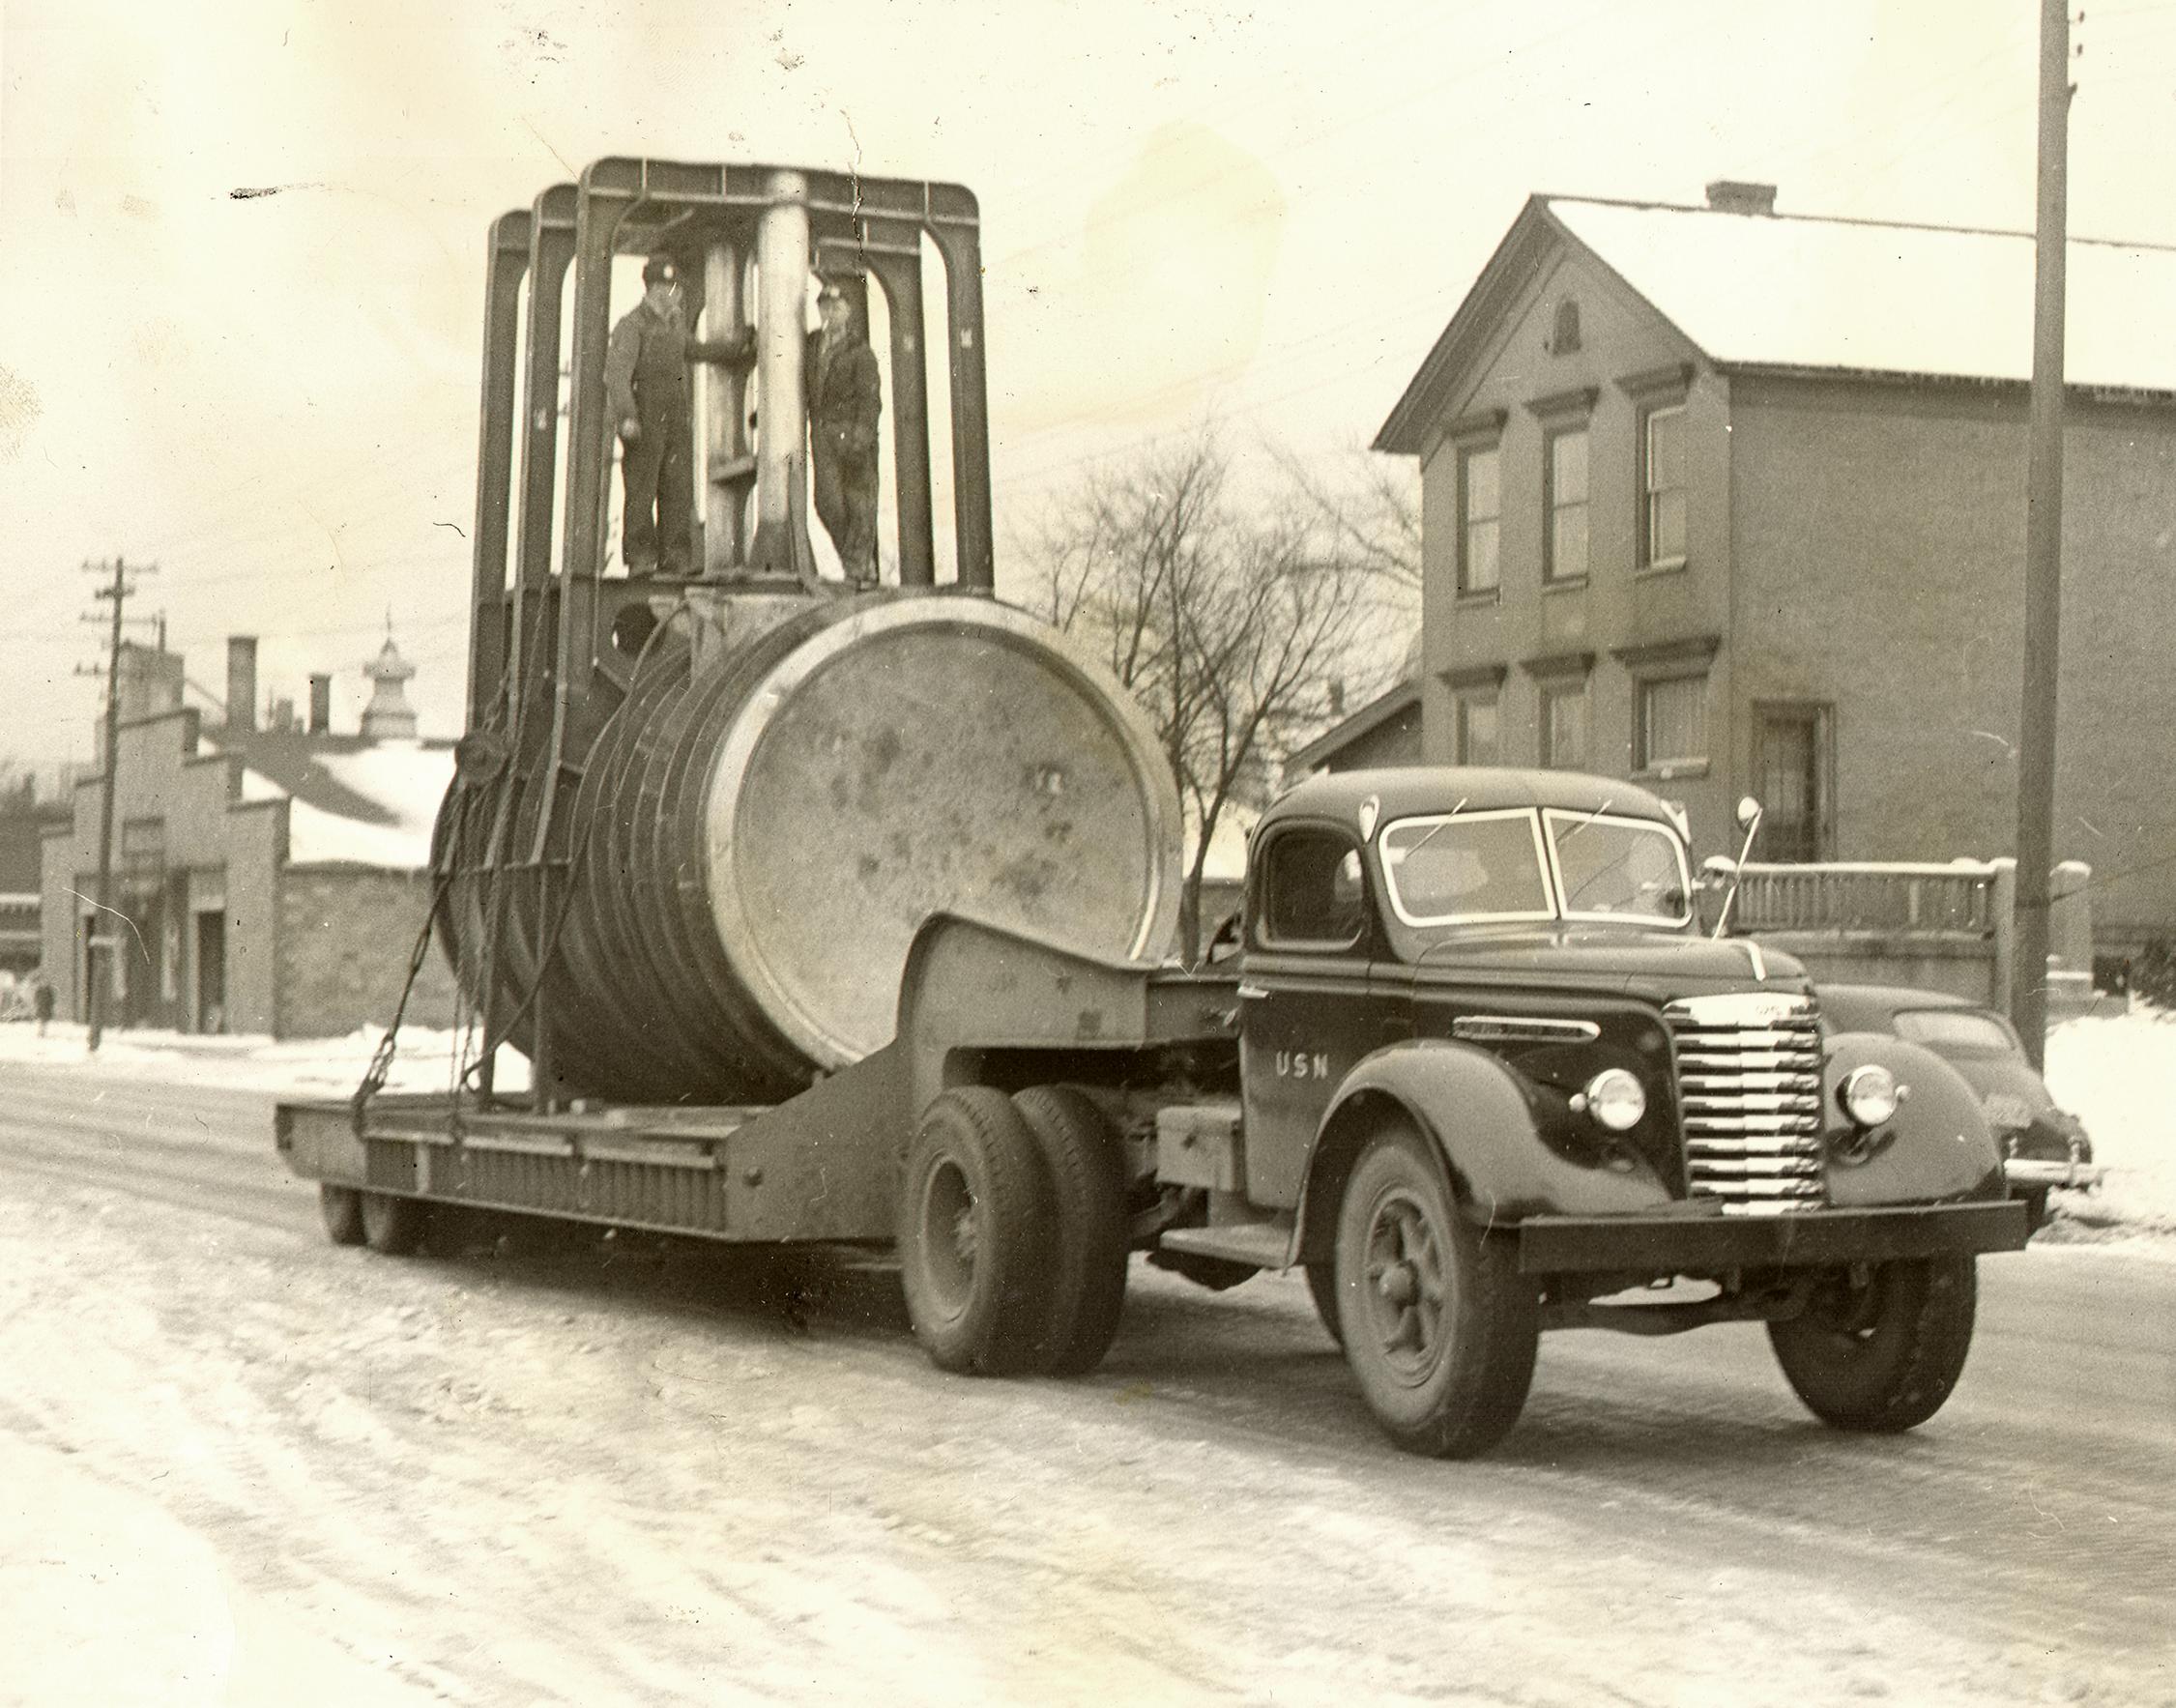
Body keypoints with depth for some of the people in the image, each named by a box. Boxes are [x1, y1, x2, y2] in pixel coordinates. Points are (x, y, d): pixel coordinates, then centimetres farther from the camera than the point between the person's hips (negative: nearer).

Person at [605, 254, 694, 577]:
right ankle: (640, 557, -4)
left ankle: (677, 560, 1)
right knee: (641, 490, -7)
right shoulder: (631, 325, -7)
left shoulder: (677, 324, 17)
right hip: (642, 421, -6)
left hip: (675, 420, 6)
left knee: (679, 489, 0)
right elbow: (616, 373, -17)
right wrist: (626, 417, -28)